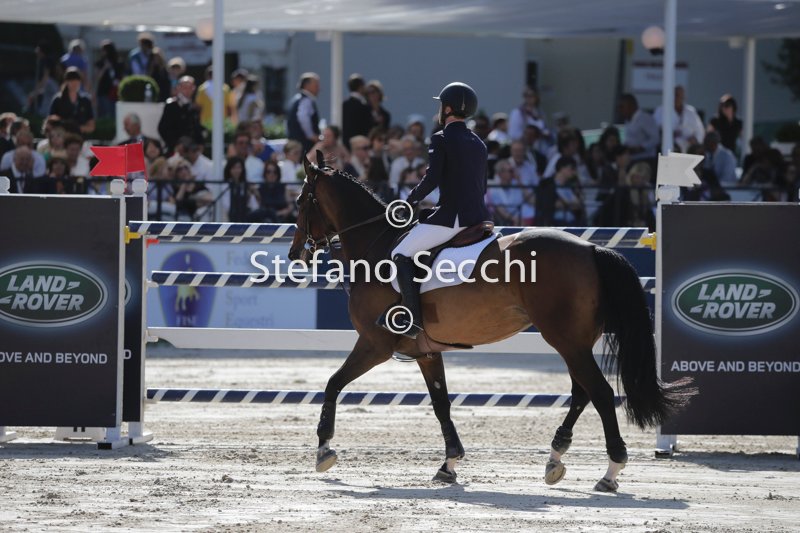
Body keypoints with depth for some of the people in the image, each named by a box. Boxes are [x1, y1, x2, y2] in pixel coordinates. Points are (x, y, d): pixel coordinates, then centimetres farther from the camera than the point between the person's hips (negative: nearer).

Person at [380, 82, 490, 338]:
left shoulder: (441, 139, -6)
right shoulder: (479, 143, 17)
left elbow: (431, 179, -13)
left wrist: (411, 201, 3)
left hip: (452, 216, -8)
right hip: (480, 215, 8)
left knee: (401, 254, -6)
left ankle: (413, 320, -18)